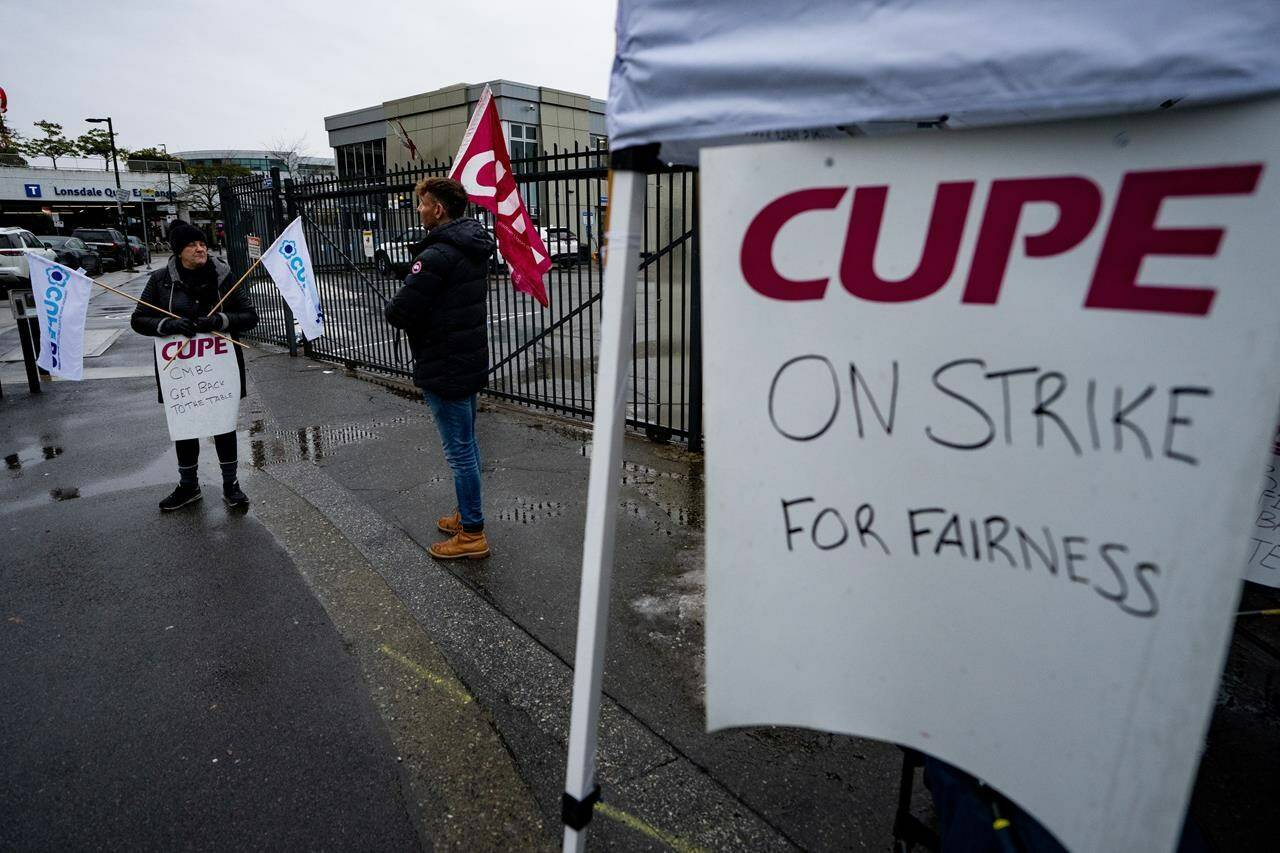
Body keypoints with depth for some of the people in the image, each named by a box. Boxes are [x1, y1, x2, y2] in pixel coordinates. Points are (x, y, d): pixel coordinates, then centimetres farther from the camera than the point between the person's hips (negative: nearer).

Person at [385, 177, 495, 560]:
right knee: (468, 443, 19)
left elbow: (398, 312, -22)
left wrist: (395, 307, 1)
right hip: (471, 360, 10)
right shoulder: (474, 247, 8)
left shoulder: (438, 255, -22)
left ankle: (472, 534, 10)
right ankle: (466, 515, 33)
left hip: (444, 369, -10)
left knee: (459, 450, -1)